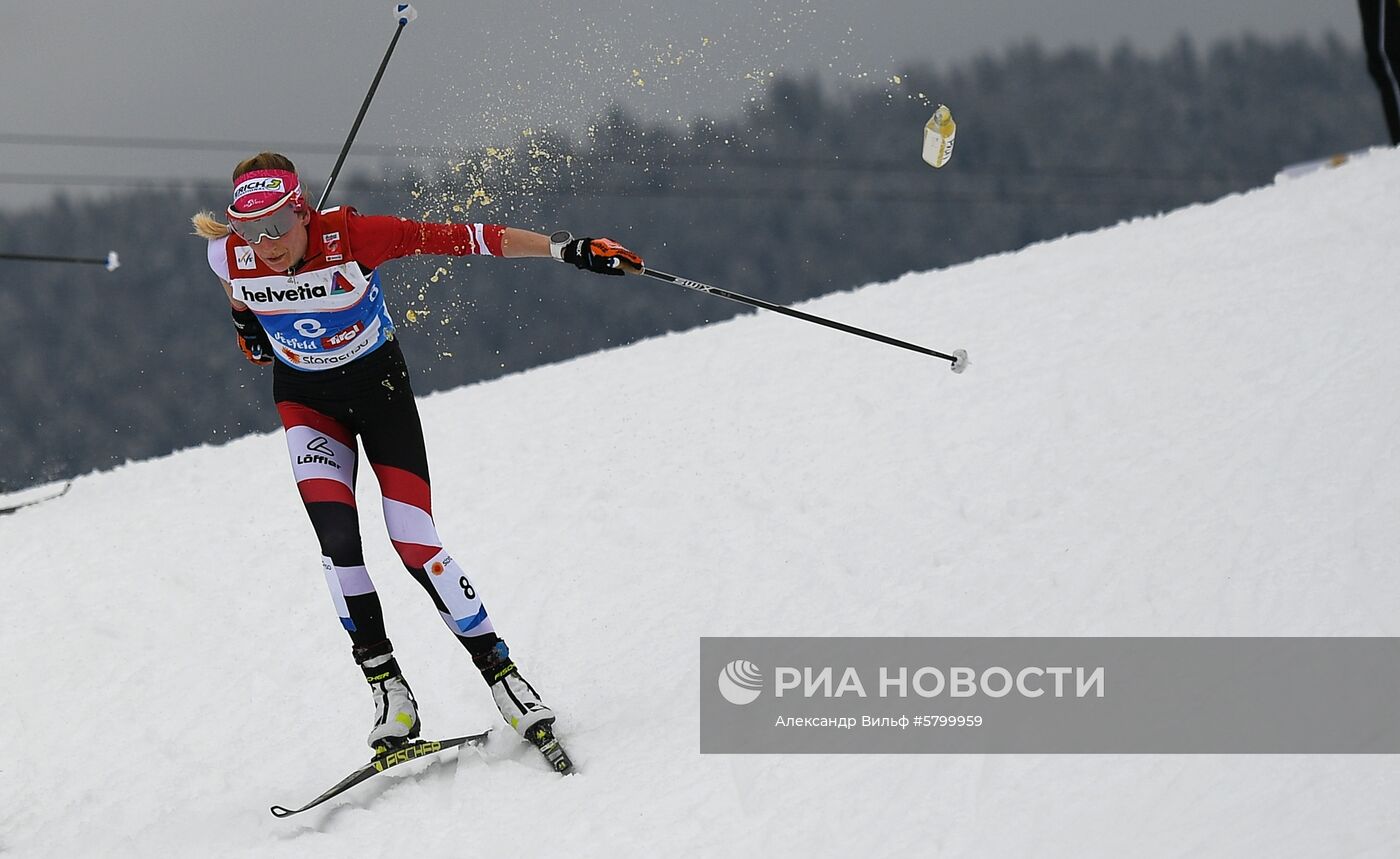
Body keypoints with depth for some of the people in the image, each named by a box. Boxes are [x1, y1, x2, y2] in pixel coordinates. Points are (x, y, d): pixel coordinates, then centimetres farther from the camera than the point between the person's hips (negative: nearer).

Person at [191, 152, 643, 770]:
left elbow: (461, 238, -29)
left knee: (415, 545, -11)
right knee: (336, 538, -20)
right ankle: (386, 687, -10)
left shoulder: (351, 236, -30)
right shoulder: (230, 256, -20)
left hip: (379, 383, -2)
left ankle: (501, 673, 2)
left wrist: (566, 250, -31)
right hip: (306, 398, 2)